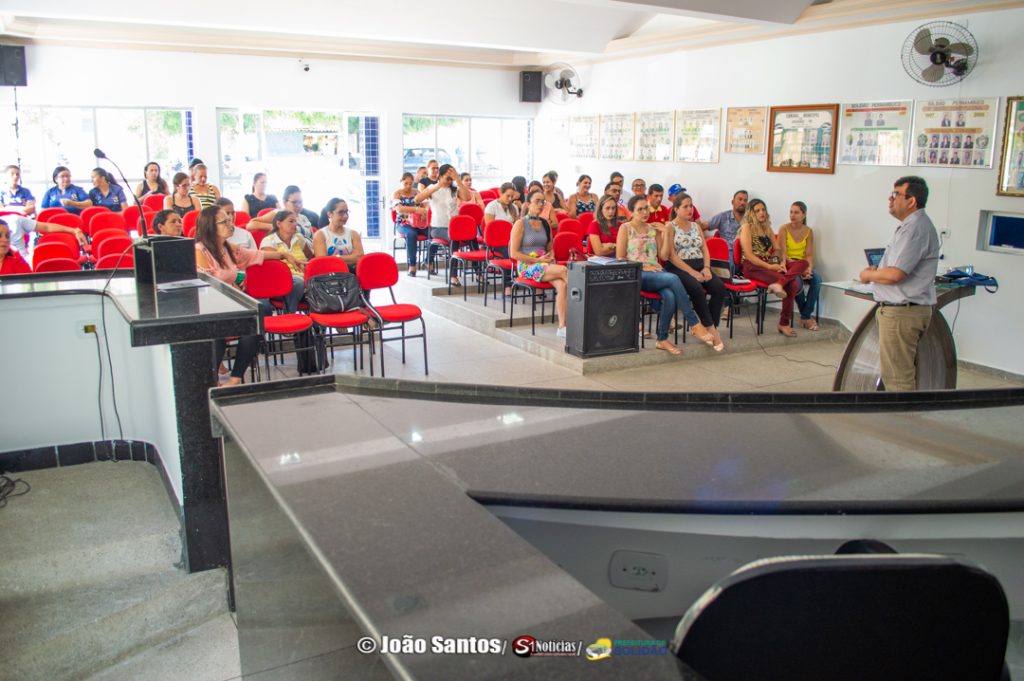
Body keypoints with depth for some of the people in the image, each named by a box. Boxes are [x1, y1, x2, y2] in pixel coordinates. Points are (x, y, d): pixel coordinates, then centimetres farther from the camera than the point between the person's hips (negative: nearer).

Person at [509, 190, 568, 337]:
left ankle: (562, 326, -31)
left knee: (562, 284, -28)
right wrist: (538, 260, -13)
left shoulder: (545, 224, 15)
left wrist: (551, 257, 3)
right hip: (526, 267, -5)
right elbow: (513, 253, -9)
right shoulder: (520, 224, -3)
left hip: (544, 265, 5)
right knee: (563, 270, -28)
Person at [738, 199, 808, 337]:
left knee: (802, 263, -23)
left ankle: (779, 284, -41)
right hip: (753, 267, -7)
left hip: (769, 266, 7)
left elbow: (778, 249, 18)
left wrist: (781, 262, -5)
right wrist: (769, 266, -14)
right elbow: (748, 255, -9)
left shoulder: (767, 228, 24)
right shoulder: (747, 227, 2)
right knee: (792, 283, -29)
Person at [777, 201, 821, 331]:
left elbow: (809, 254, 1)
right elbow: (783, 253, -12)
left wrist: (809, 268, -20)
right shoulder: (784, 229, -5)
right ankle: (806, 316, -11)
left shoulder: (808, 231, 6)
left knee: (817, 278, -28)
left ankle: (806, 316, -19)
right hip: (787, 265, -4)